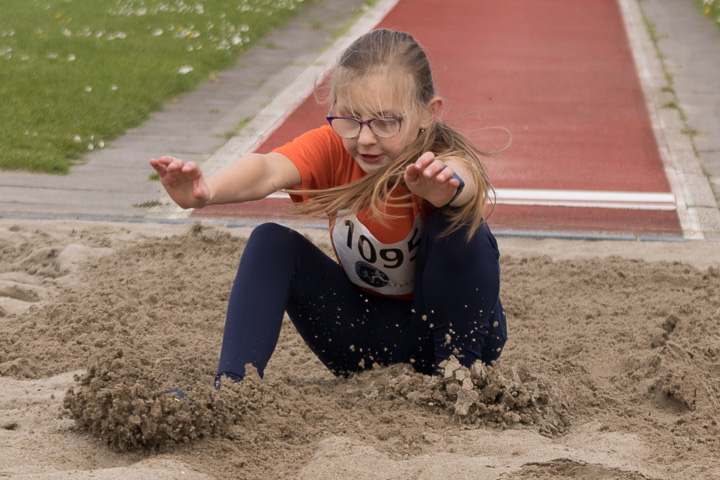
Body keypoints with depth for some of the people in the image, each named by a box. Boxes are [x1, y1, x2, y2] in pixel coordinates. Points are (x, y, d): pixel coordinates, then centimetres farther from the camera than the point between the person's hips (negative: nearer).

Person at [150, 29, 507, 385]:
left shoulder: (448, 162, -27)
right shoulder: (332, 148, -18)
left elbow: (461, 181, -55)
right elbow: (269, 169, -40)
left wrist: (443, 185, -80)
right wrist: (206, 191, -62)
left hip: (447, 323, -3)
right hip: (364, 328, 3)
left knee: (457, 222, -31)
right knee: (272, 242, -17)